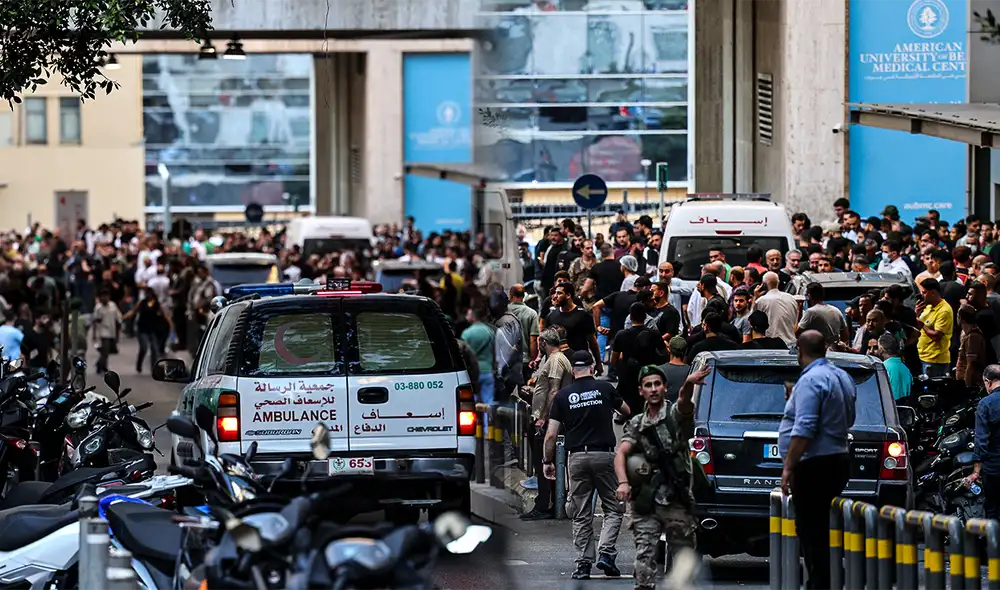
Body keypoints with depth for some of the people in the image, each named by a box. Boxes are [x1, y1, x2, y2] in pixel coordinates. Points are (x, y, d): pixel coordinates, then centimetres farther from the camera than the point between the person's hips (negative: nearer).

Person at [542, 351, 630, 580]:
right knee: (613, 508, 8)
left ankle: (583, 563, 5)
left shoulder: (563, 395, 3)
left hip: (577, 457, 1)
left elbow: (551, 434, 1)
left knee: (581, 516, 8)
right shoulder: (605, 388, 2)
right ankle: (606, 553, -9)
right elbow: (626, 411, 21)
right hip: (604, 455, -1)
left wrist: (548, 461, 12)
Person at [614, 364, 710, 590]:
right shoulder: (637, 424, 12)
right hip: (645, 502, 3)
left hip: (676, 501, -2)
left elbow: (684, 401, -23)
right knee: (644, 554, -4)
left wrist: (688, 384, -47)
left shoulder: (676, 414, 1)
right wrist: (623, 482, -17)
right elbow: (621, 454, 2)